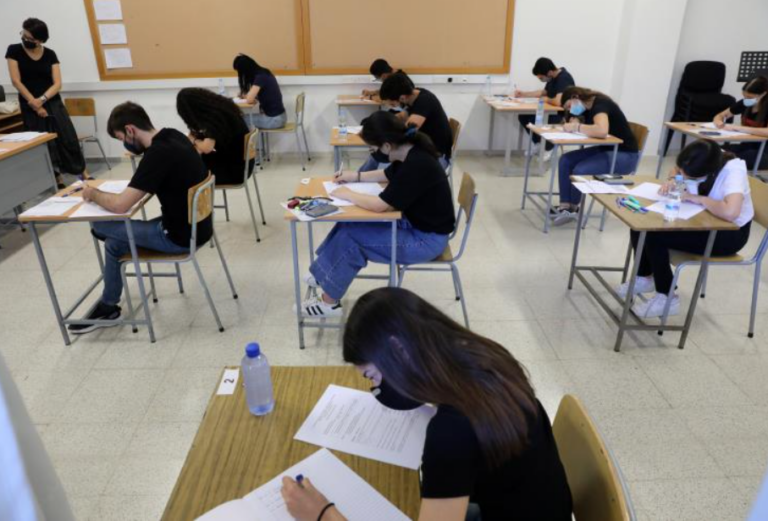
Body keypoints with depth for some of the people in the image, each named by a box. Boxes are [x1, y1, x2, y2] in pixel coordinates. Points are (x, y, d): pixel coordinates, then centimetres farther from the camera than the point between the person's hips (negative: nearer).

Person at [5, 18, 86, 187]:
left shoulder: (50, 54, 3)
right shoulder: (14, 50, 0)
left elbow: (57, 84, -4)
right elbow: (16, 80, -6)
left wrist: (42, 99, -19)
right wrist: (33, 103, -14)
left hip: (53, 103, 1)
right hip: (30, 106, -1)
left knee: (68, 139, -3)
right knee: (43, 145, 1)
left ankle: (84, 175, 6)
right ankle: (58, 180, 9)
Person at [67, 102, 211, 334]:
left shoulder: (158, 154, -25)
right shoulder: (172, 136, 3)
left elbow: (120, 205, -25)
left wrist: (94, 194, -6)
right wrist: (138, 147, 7)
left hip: (181, 237, -9)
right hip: (193, 226, 9)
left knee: (99, 226, 5)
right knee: (114, 243, 18)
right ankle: (108, 307, 33)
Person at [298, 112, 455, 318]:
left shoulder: (417, 165, -31)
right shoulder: (411, 153, -2)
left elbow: (380, 205, -29)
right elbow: (388, 175, 21)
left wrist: (348, 194, -13)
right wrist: (356, 176, 13)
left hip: (426, 239, -9)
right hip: (413, 222, 9)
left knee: (350, 236, -11)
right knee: (349, 223, 2)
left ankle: (329, 303, 4)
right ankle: (323, 273, 17)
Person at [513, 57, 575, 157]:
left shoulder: (564, 78, -24)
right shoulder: (553, 77, 5)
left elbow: (558, 102, -36)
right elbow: (543, 92, 22)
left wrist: (546, 99, -15)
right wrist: (523, 94, 12)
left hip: (563, 116, -9)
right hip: (552, 111, 9)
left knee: (533, 120, -28)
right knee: (523, 116, -3)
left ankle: (549, 148, -3)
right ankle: (539, 143, 11)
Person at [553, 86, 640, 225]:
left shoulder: (600, 104, -20)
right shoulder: (587, 108, 8)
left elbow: (602, 131, -38)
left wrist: (576, 127, -27)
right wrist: (574, 122, -12)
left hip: (625, 155, -10)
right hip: (604, 149, 10)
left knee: (580, 171, -27)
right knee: (566, 161, -5)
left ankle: (573, 208, -3)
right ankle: (565, 205, -7)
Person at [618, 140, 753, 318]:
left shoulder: (733, 172, -30)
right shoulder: (699, 162, -12)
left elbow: (731, 212, -47)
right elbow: (678, 170, 12)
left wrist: (698, 198, -31)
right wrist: (672, 180, -11)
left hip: (730, 233, -7)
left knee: (654, 236, -23)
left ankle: (666, 298, -6)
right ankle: (644, 277, 14)